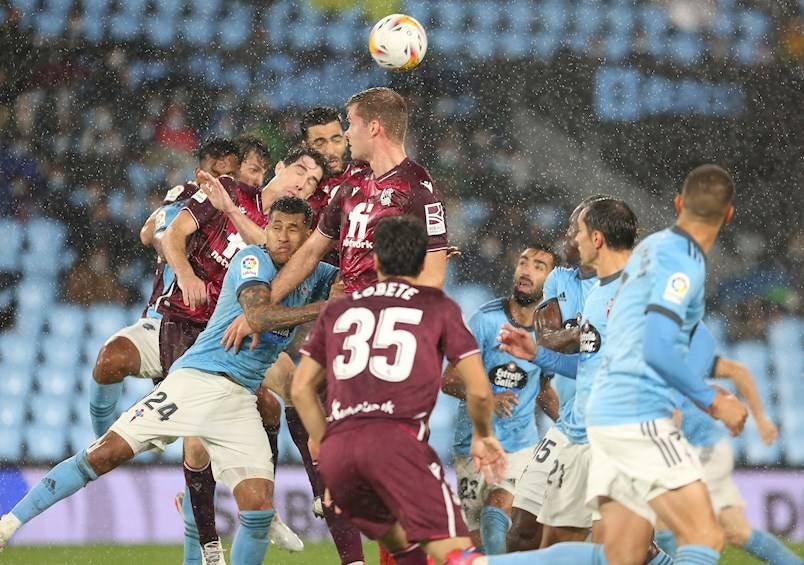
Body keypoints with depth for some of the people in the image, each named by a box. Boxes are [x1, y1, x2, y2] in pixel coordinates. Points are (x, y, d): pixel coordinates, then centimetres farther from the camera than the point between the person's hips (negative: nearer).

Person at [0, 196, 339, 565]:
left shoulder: (314, 276, 14)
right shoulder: (253, 259, -6)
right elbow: (259, 316, -22)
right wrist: (326, 307, -23)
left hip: (240, 402, 6)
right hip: (198, 379, -6)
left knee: (259, 508, -11)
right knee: (108, 453, -14)